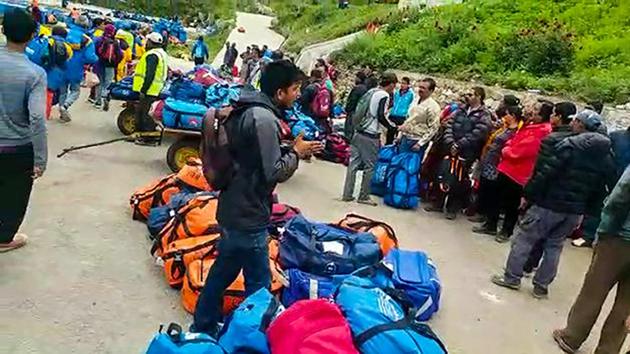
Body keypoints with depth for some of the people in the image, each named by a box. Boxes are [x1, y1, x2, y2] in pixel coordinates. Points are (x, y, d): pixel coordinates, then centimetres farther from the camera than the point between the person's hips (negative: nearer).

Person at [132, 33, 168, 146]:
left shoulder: (152, 55, -16)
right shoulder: (161, 53, 17)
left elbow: (150, 75, -23)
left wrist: (143, 90, -21)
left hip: (150, 90, -10)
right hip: (155, 89, 10)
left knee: (146, 114, -4)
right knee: (140, 111, 18)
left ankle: (149, 139, 1)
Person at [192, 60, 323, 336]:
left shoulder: (248, 110, 9)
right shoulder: (264, 119, -22)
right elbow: (274, 172, -23)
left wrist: (290, 150, 5)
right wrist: (296, 153, -8)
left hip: (233, 209, 10)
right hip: (249, 216, -10)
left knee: (223, 271, 23)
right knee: (258, 284, 4)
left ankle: (203, 328, 38)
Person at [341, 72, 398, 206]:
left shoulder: (370, 91, 13)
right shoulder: (384, 96, -10)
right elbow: (381, 117, -16)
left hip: (358, 132, 7)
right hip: (370, 136, -7)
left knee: (353, 163, 8)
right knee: (370, 166, 4)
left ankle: (347, 194, 10)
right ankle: (364, 196, 10)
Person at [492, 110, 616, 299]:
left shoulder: (571, 145, -14)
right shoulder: (606, 156, 8)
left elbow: (547, 172, -18)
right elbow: (601, 190, 10)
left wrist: (528, 194, -11)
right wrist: (585, 210, 15)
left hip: (551, 203, -6)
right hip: (575, 210, 7)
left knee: (524, 238, 6)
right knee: (555, 245, 17)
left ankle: (512, 277, 11)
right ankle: (542, 285, 21)